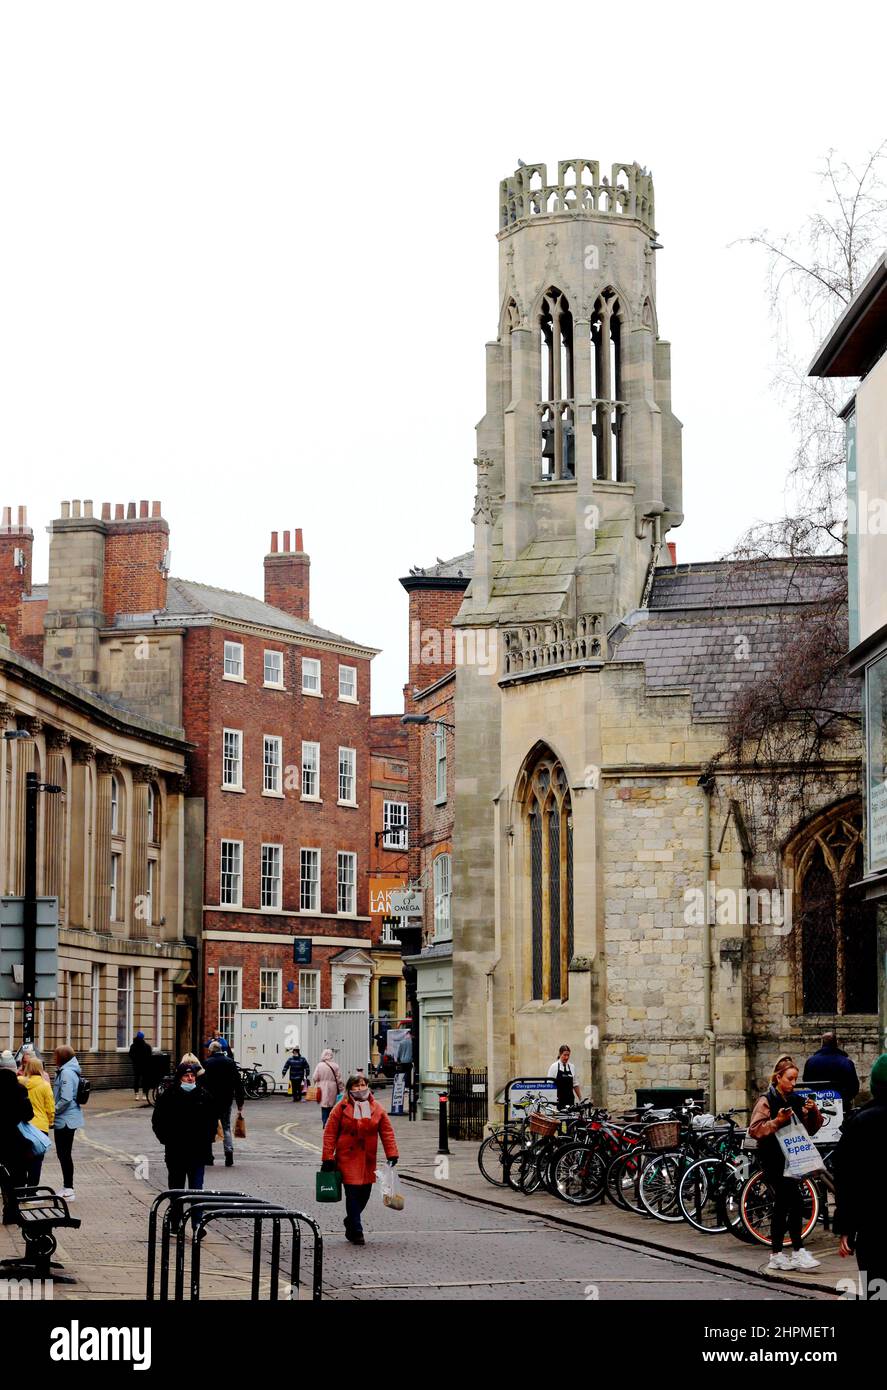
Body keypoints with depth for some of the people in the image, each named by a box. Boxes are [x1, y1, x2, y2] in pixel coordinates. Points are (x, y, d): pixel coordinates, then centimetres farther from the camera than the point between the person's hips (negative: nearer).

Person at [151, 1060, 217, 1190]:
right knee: (176, 1186, 9)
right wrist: (166, 1139, -4)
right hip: (175, 1152, 0)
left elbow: (213, 1120, 13)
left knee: (197, 1187, -5)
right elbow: (157, 1121, 4)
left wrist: (208, 1139, 4)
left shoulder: (204, 1095, 4)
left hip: (198, 1152, 0)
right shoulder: (169, 1096, -1)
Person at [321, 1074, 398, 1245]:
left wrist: (392, 1154, -6)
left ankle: (350, 1222, 36)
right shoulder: (341, 1108, -4)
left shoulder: (377, 1109, 5)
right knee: (352, 1194, -7)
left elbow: (387, 1132, 5)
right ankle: (356, 1232, -1)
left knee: (364, 1194, 11)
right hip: (347, 1159, -4)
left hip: (368, 1160, 4)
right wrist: (328, 1158, -8)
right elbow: (330, 1134, -3)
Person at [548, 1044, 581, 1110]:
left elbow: (575, 1085, 15)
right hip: (558, 1101, -4)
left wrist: (580, 1099, 13)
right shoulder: (554, 1067, -2)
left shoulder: (572, 1067, 10)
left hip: (569, 1100, 4)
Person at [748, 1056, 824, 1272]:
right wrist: (777, 1121, -23)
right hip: (773, 1159, -7)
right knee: (794, 1199, -17)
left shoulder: (796, 1101, 11)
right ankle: (798, 1252, -15)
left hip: (791, 1157, 7)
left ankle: (776, 1255, 18)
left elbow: (811, 1129, 13)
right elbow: (754, 1130, -13)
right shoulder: (766, 1101, -7)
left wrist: (813, 1112, -5)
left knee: (782, 1205, 11)